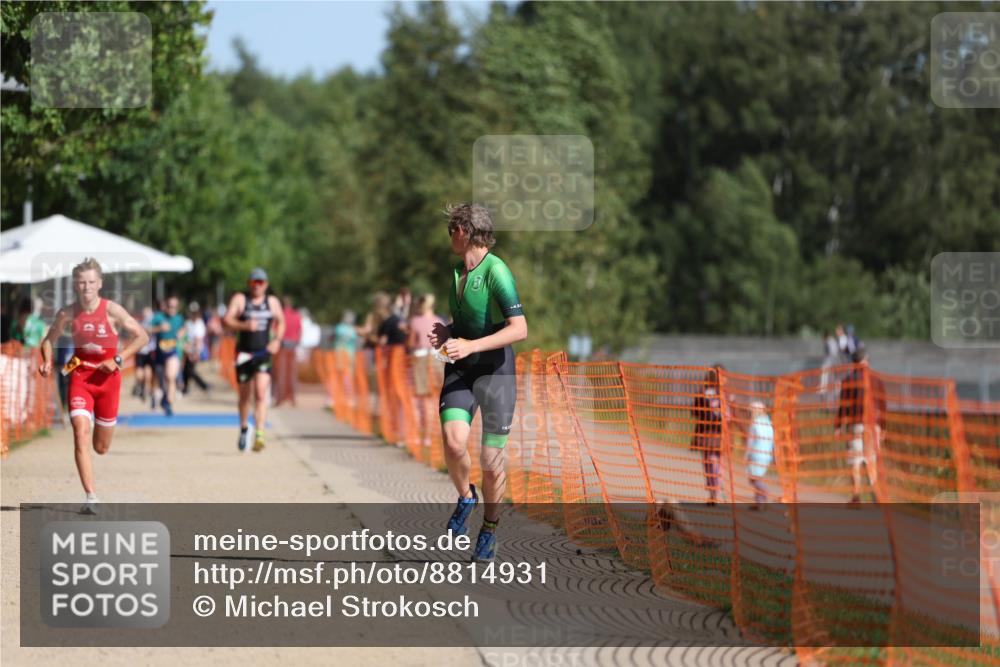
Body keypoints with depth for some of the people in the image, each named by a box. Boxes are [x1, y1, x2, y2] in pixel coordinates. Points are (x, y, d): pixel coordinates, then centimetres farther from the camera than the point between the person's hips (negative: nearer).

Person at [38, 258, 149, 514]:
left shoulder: (111, 311, -11)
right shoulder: (67, 314, -5)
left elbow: (142, 336, -5)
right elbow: (49, 340, 11)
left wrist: (117, 359, -15)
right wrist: (47, 362, -9)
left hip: (107, 378, 0)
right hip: (80, 377, 0)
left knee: (101, 448, 11)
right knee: (81, 435, -20)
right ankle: (91, 496, -18)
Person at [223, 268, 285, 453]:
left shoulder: (272, 301, 8)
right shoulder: (239, 299, 1)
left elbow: (281, 322, 22)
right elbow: (227, 320, -7)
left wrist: (277, 340, 5)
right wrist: (244, 325, -24)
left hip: (264, 353, 0)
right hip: (244, 353, 0)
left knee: (261, 393, -17)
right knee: (245, 395, 11)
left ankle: (259, 435, -24)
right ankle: (244, 428, 37)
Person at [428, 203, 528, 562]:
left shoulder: (496, 271, -15)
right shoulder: (457, 272, 10)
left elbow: (519, 329, -21)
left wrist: (470, 345, -24)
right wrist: (447, 333, 4)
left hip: (496, 368, -6)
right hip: (460, 369, 6)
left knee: (491, 461, -1)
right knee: (454, 442, -18)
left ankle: (489, 529, 18)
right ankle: (465, 498, 10)